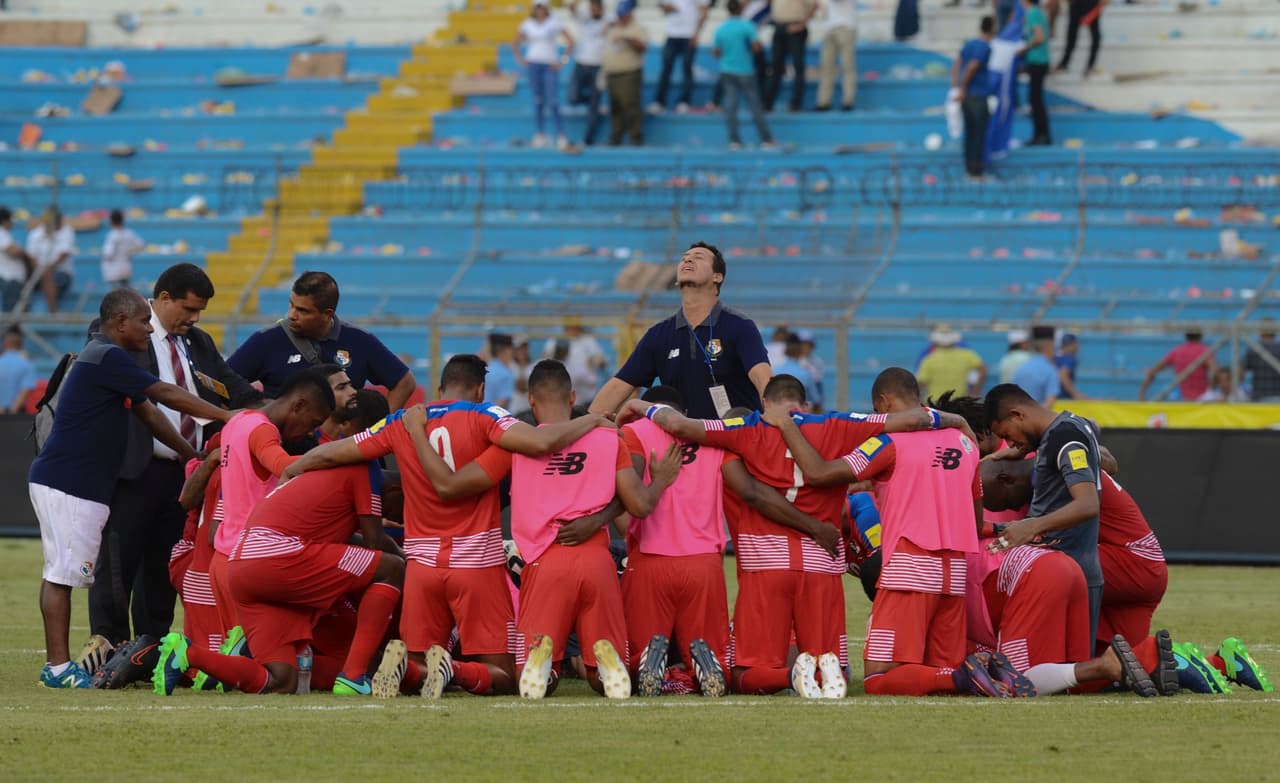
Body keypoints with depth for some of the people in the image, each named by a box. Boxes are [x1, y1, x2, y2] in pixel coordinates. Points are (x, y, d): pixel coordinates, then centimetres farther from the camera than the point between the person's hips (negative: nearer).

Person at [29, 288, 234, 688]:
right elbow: (166, 395, -17)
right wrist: (227, 417, -13)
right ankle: (58, 666, -10)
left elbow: (149, 413, 20)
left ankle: (56, 665, 10)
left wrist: (193, 455, 17)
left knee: (60, 573, 9)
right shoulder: (106, 357, -15)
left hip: (84, 486, 11)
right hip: (66, 485, -11)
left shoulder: (105, 359, 19)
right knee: (62, 573, -9)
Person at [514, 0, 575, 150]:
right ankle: (539, 134, 6)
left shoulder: (554, 23, 0)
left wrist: (563, 61, -5)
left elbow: (570, 42, -1)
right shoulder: (527, 24, 8)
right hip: (533, 64, 2)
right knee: (538, 101, 3)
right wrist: (521, 60, 5)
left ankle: (560, 136, -9)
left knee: (553, 102, -11)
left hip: (550, 66, -2)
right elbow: (515, 45, 18)